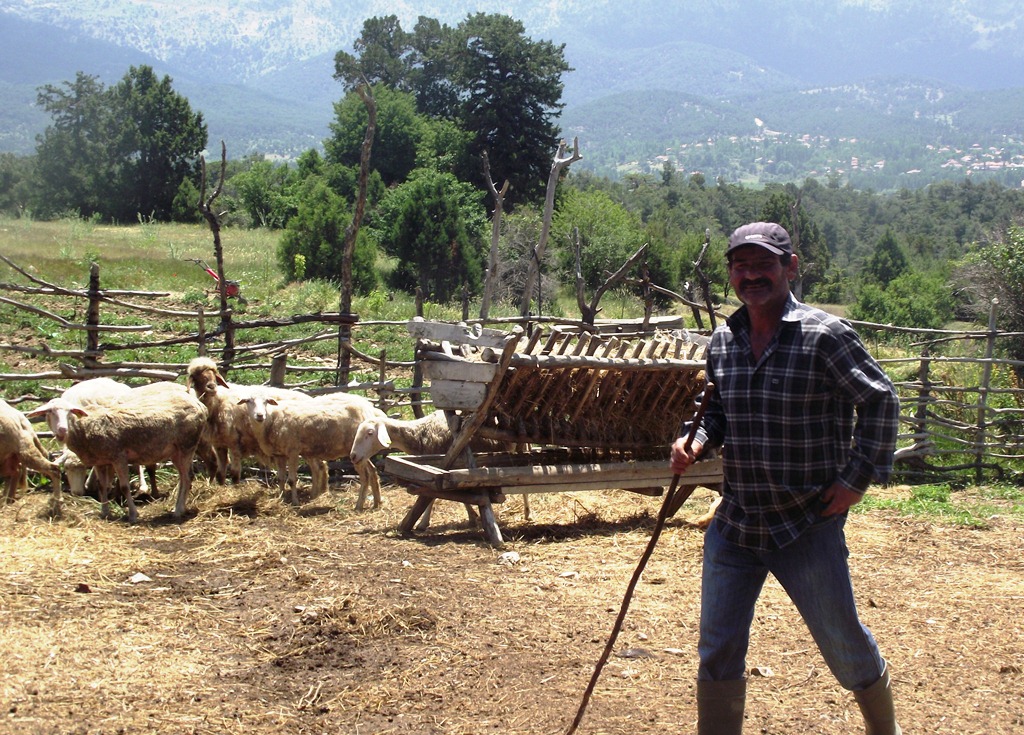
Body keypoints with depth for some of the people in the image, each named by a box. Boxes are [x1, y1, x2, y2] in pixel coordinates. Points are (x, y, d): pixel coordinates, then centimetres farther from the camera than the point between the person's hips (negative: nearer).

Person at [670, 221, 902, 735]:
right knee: (717, 652, 6)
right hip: (734, 523, 5)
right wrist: (697, 442, -4)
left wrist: (857, 478, -9)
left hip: (808, 526, -4)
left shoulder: (825, 336, -12)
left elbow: (880, 401, -5)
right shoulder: (722, 342, 5)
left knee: (843, 644, 9)